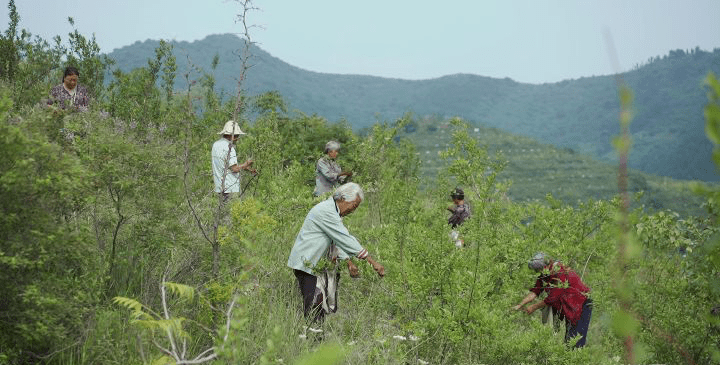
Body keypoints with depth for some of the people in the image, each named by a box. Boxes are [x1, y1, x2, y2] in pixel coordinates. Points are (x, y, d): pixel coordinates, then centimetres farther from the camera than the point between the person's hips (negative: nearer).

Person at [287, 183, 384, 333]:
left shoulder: (333, 212, 13)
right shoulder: (326, 211, -20)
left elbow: (339, 240, 13)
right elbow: (347, 239, -23)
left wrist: (349, 262, -2)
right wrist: (372, 262, -22)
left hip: (317, 263, 10)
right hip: (306, 263, -10)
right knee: (314, 304, -13)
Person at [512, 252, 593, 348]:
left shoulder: (560, 273, -27)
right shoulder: (544, 275, -1)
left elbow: (552, 298, -26)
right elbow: (535, 291, -2)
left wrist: (534, 307, -17)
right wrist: (520, 305, -12)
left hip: (582, 304, -9)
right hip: (569, 307, 9)